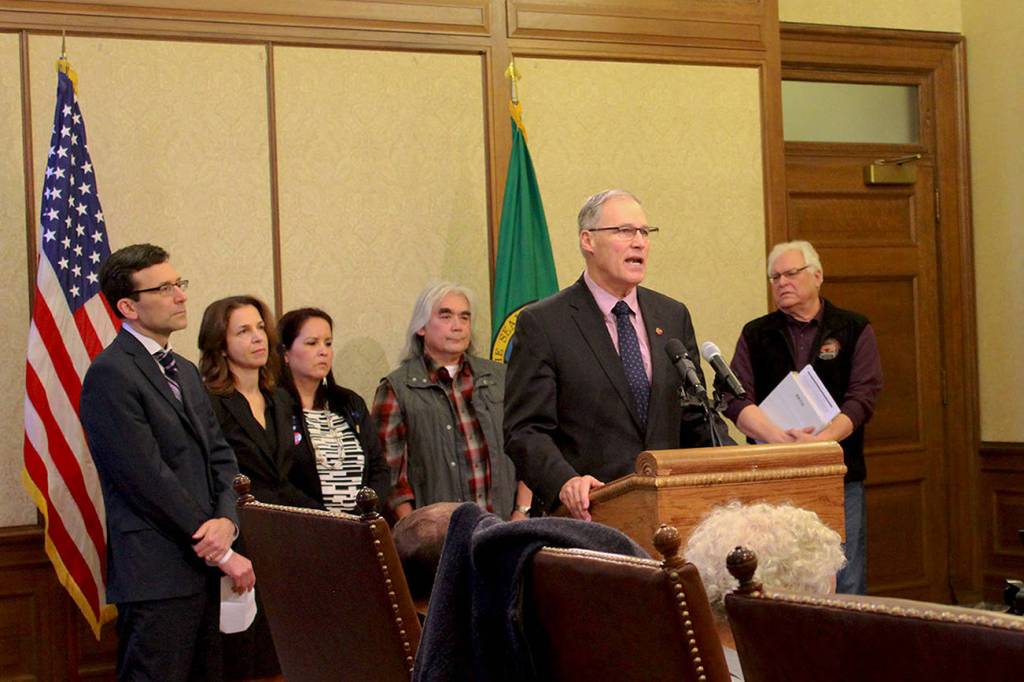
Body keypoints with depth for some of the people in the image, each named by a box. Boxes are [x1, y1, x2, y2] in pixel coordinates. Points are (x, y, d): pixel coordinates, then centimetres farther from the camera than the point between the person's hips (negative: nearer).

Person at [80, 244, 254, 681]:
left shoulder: (185, 372, 18)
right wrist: (221, 552, -11)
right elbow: (149, 480, -15)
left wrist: (226, 521, -7)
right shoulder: (111, 375, -11)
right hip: (157, 575, -8)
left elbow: (220, 457, 14)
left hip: (203, 569, 8)